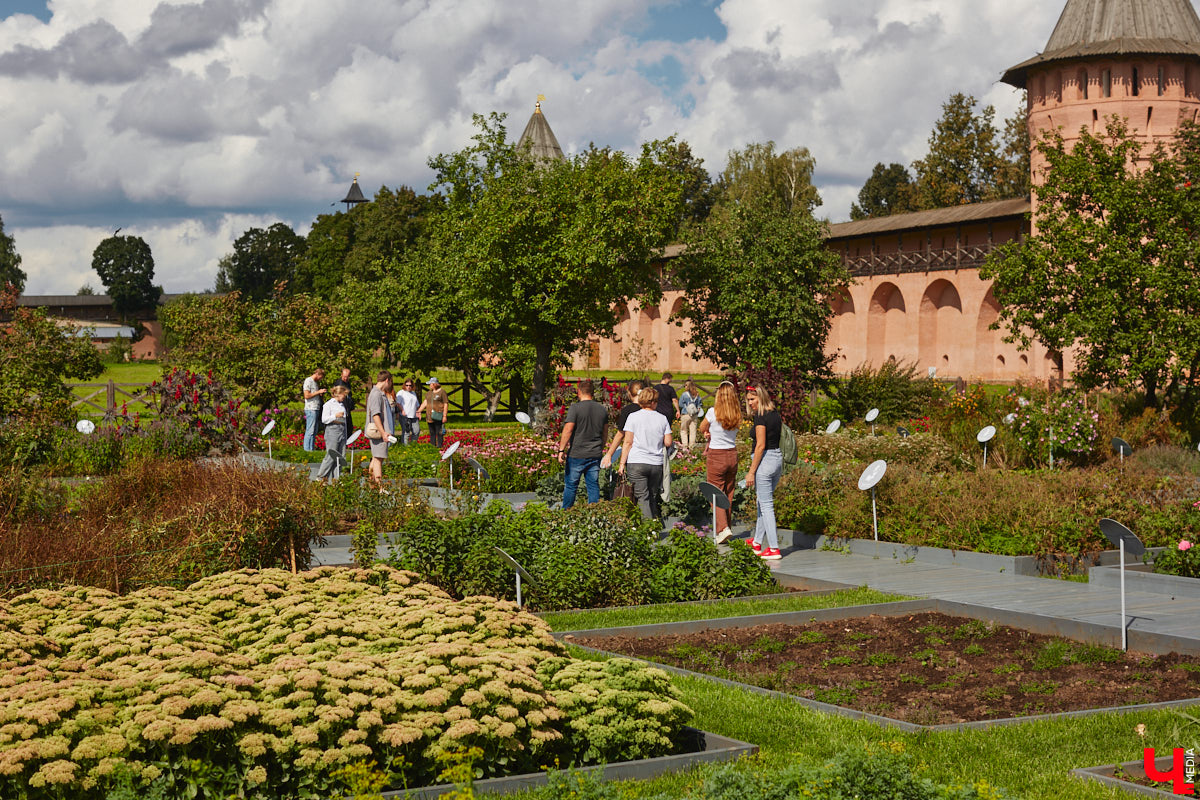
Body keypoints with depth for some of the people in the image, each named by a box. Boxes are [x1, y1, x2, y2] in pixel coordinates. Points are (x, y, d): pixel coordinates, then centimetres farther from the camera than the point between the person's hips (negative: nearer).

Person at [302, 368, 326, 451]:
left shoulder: (315, 382, 19)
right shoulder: (308, 381, -8)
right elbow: (307, 395, -16)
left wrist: (321, 393, 10)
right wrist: (318, 392, -14)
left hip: (316, 409, 9)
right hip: (311, 409, -9)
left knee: (314, 431, 10)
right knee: (310, 430, -8)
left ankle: (312, 448, 14)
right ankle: (307, 449, -7)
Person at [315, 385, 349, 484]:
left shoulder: (342, 405, 18)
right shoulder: (328, 404, -3)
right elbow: (324, 419, -9)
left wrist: (345, 434, 23)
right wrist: (335, 416, -20)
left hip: (342, 431, 8)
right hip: (332, 431, -8)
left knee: (341, 457, 3)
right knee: (331, 457, -11)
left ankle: (333, 480, 8)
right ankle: (320, 478, -2)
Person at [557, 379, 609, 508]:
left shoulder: (575, 408, -11)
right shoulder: (602, 409, 6)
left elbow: (568, 430, -15)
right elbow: (605, 433, 15)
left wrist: (561, 449, -10)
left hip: (577, 455, -4)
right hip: (595, 455, 4)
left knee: (571, 486, 5)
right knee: (593, 485, 8)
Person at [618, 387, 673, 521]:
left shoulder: (633, 417, -2)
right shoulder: (662, 419, 4)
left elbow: (628, 442, -4)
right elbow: (668, 443, 4)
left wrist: (622, 463, 0)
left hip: (636, 463, -3)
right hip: (656, 464, 3)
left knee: (643, 498, -4)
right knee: (653, 498, 14)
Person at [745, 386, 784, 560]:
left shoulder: (760, 417, -15)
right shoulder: (776, 415, 11)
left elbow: (761, 445, -18)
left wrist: (751, 472, -16)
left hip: (765, 460, -9)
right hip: (778, 459, 9)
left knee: (766, 505, -5)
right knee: (762, 502, 20)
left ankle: (774, 548, -7)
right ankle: (757, 542, 29)